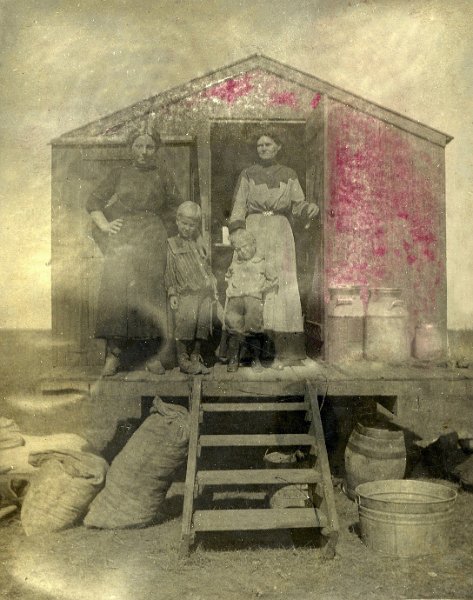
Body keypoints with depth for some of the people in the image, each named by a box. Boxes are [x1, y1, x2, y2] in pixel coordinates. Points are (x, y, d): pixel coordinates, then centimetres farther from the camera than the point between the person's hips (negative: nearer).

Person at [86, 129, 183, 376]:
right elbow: (93, 201, 15)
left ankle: (153, 354, -10)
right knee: (116, 287, -15)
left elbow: (176, 206, 19)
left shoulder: (162, 175, 17)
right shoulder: (119, 174, 17)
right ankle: (114, 353, -13)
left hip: (150, 239, 0)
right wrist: (104, 225, 1)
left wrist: (163, 231, 7)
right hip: (121, 239, 1)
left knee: (149, 289, -13)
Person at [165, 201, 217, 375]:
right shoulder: (172, 244, 7)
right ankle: (183, 360, -4)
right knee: (186, 324, -15)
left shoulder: (199, 246, 22)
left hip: (204, 292, 5)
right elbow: (169, 271, 2)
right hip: (186, 293, -5)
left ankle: (195, 358, 11)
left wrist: (214, 289, 17)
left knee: (202, 325, 0)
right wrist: (172, 293, -6)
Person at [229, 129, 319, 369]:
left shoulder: (289, 175, 12)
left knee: (280, 288, -7)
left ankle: (279, 354, -2)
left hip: (280, 235, 0)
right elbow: (238, 208, 6)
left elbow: (297, 205, 11)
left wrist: (311, 208, -12)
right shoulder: (248, 174, 10)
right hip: (253, 234, 0)